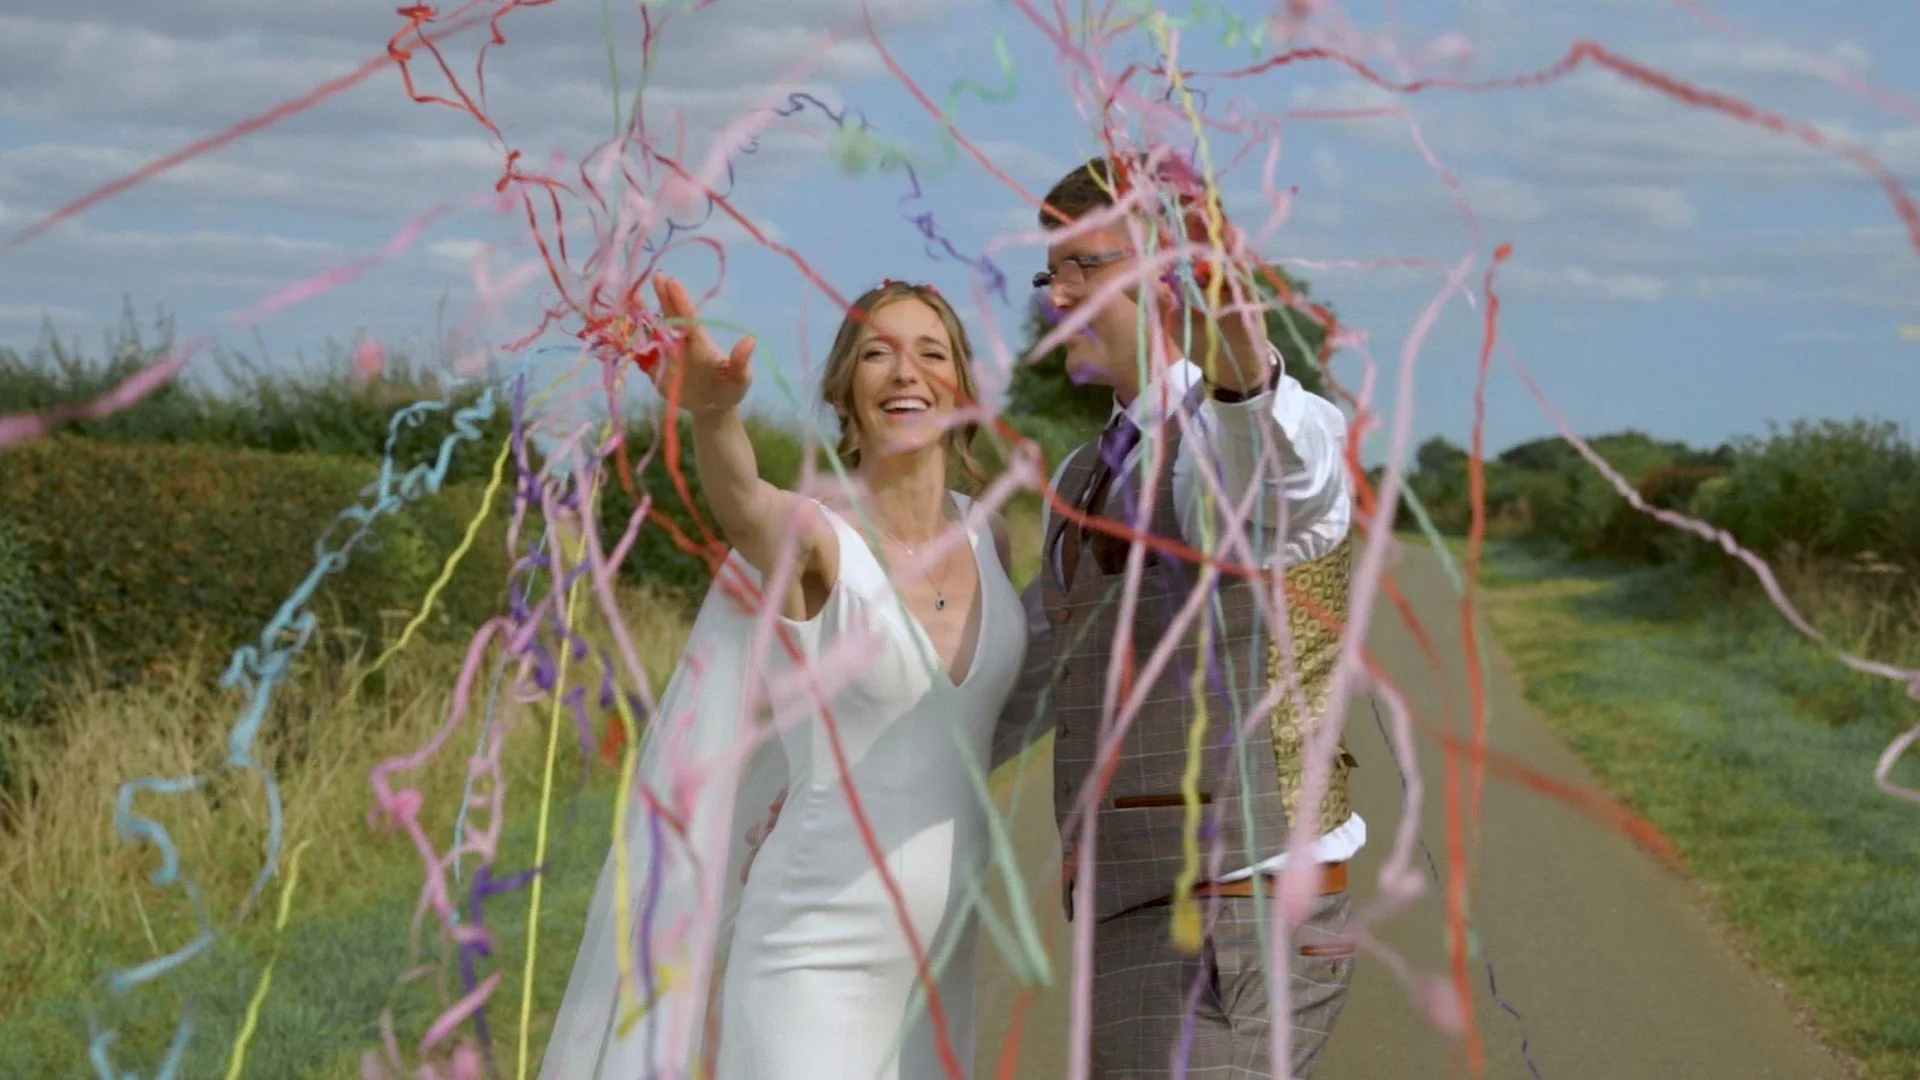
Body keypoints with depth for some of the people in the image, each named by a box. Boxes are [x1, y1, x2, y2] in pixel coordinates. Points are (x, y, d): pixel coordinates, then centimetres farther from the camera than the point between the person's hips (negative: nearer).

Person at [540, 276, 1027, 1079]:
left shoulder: (986, 537, 6)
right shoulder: (811, 537, -12)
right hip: (817, 955, -6)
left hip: (941, 955, 6)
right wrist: (712, 410, -57)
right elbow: (745, 504, -36)